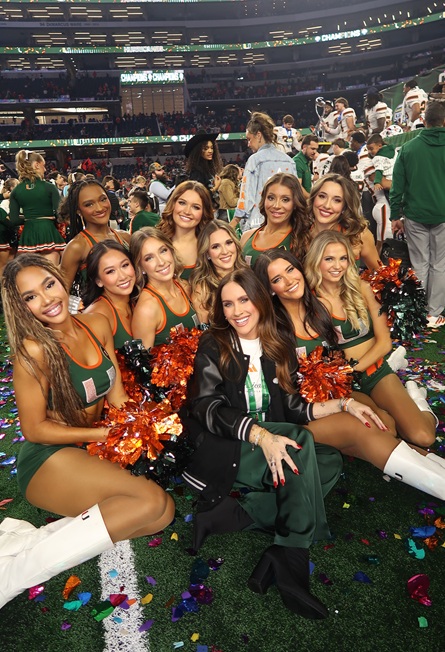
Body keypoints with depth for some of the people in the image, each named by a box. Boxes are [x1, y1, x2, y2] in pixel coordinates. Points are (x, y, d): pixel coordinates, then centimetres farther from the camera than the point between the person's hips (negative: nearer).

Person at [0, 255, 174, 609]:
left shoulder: (97, 325, 1)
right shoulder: (34, 350, -16)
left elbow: (117, 396, 6)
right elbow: (34, 429, -12)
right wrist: (105, 434, -15)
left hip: (94, 457, 7)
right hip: (49, 460, -6)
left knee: (164, 512, -14)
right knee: (152, 500, -24)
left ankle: (30, 539, -12)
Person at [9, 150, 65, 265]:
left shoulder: (16, 191, 5)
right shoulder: (49, 187, -5)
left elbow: (14, 220, 1)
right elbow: (59, 213, -10)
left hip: (28, 234, 4)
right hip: (48, 232, -4)